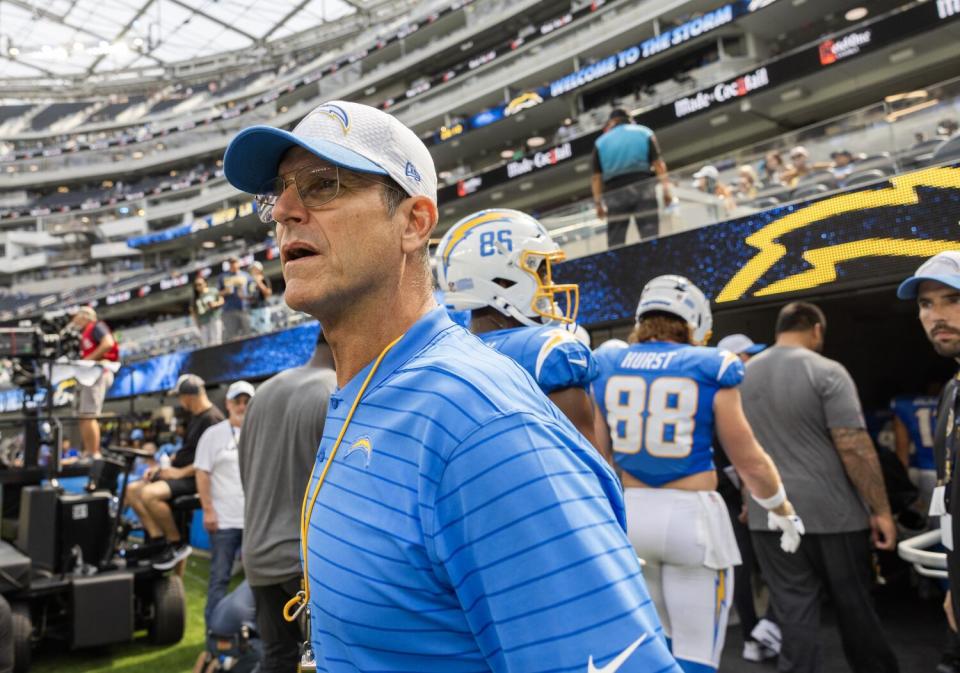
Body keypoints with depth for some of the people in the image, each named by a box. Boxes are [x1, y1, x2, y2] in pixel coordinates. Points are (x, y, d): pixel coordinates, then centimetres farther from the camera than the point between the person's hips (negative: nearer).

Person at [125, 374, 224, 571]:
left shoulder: (212, 419, -17)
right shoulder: (195, 417, 15)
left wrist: (180, 472, -18)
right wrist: (161, 466, 10)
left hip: (195, 478, -11)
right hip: (179, 473, 11)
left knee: (149, 494, -28)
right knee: (132, 490, 3)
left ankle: (177, 545, -11)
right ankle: (159, 542, -5)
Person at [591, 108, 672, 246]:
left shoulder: (600, 142, 13)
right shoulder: (644, 133, 13)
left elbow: (596, 177, 5)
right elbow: (658, 163, 1)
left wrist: (598, 202, 7)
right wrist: (666, 188, 0)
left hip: (614, 193, 1)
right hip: (642, 188, -1)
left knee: (615, 242, 4)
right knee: (650, 235, -4)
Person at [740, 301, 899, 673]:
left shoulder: (743, 375, 7)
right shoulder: (826, 371, -10)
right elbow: (854, 446, -16)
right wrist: (881, 510, -9)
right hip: (831, 511, -3)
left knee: (793, 612, 7)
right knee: (854, 606, 14)